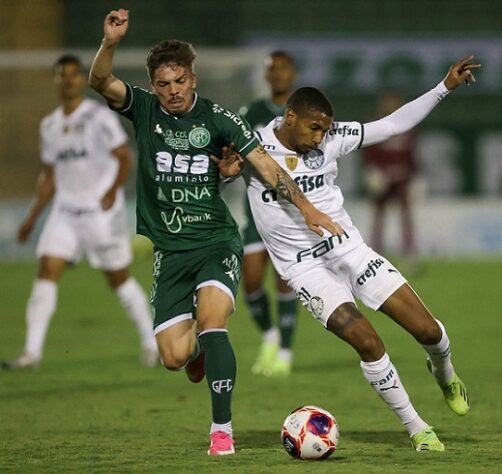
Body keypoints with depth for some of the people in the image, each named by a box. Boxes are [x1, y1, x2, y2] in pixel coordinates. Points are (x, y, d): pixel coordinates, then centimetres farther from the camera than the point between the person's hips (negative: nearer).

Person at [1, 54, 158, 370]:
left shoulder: (99, 117, -7)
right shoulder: (50, 126, 13)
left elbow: (124, 157, -13)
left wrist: (113, 190, -30)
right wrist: (32, 218, 18)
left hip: (102, 212, -5)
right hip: (65, 212, 5)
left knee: (119, 279, 3)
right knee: (46, 272, -10)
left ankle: (151, 344, 20)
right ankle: (32, 352, -13)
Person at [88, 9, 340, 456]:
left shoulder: (216, 117, -3)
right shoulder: (143, 109, 1)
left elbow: (264, 162, -4)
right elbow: (101, 82, -15)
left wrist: (306, 207, -13)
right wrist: (111, 43, -35)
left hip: (217, 241, -2)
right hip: (170, 248, 2)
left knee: (210, 323, -26)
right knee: (174, 357, -5)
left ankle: (222, 429, -17)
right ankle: (199, 347, 34)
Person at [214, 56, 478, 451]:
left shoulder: (332, 139, -2)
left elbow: (393, 125, 2)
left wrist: (445, 87, -4)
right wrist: (226, 172, -25)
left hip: (349, 250, 3)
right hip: (306, 268, -3)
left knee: (427, 330, -3)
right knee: (366, 341, -22)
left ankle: (444, 373, 34)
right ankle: (417, 429, -6)